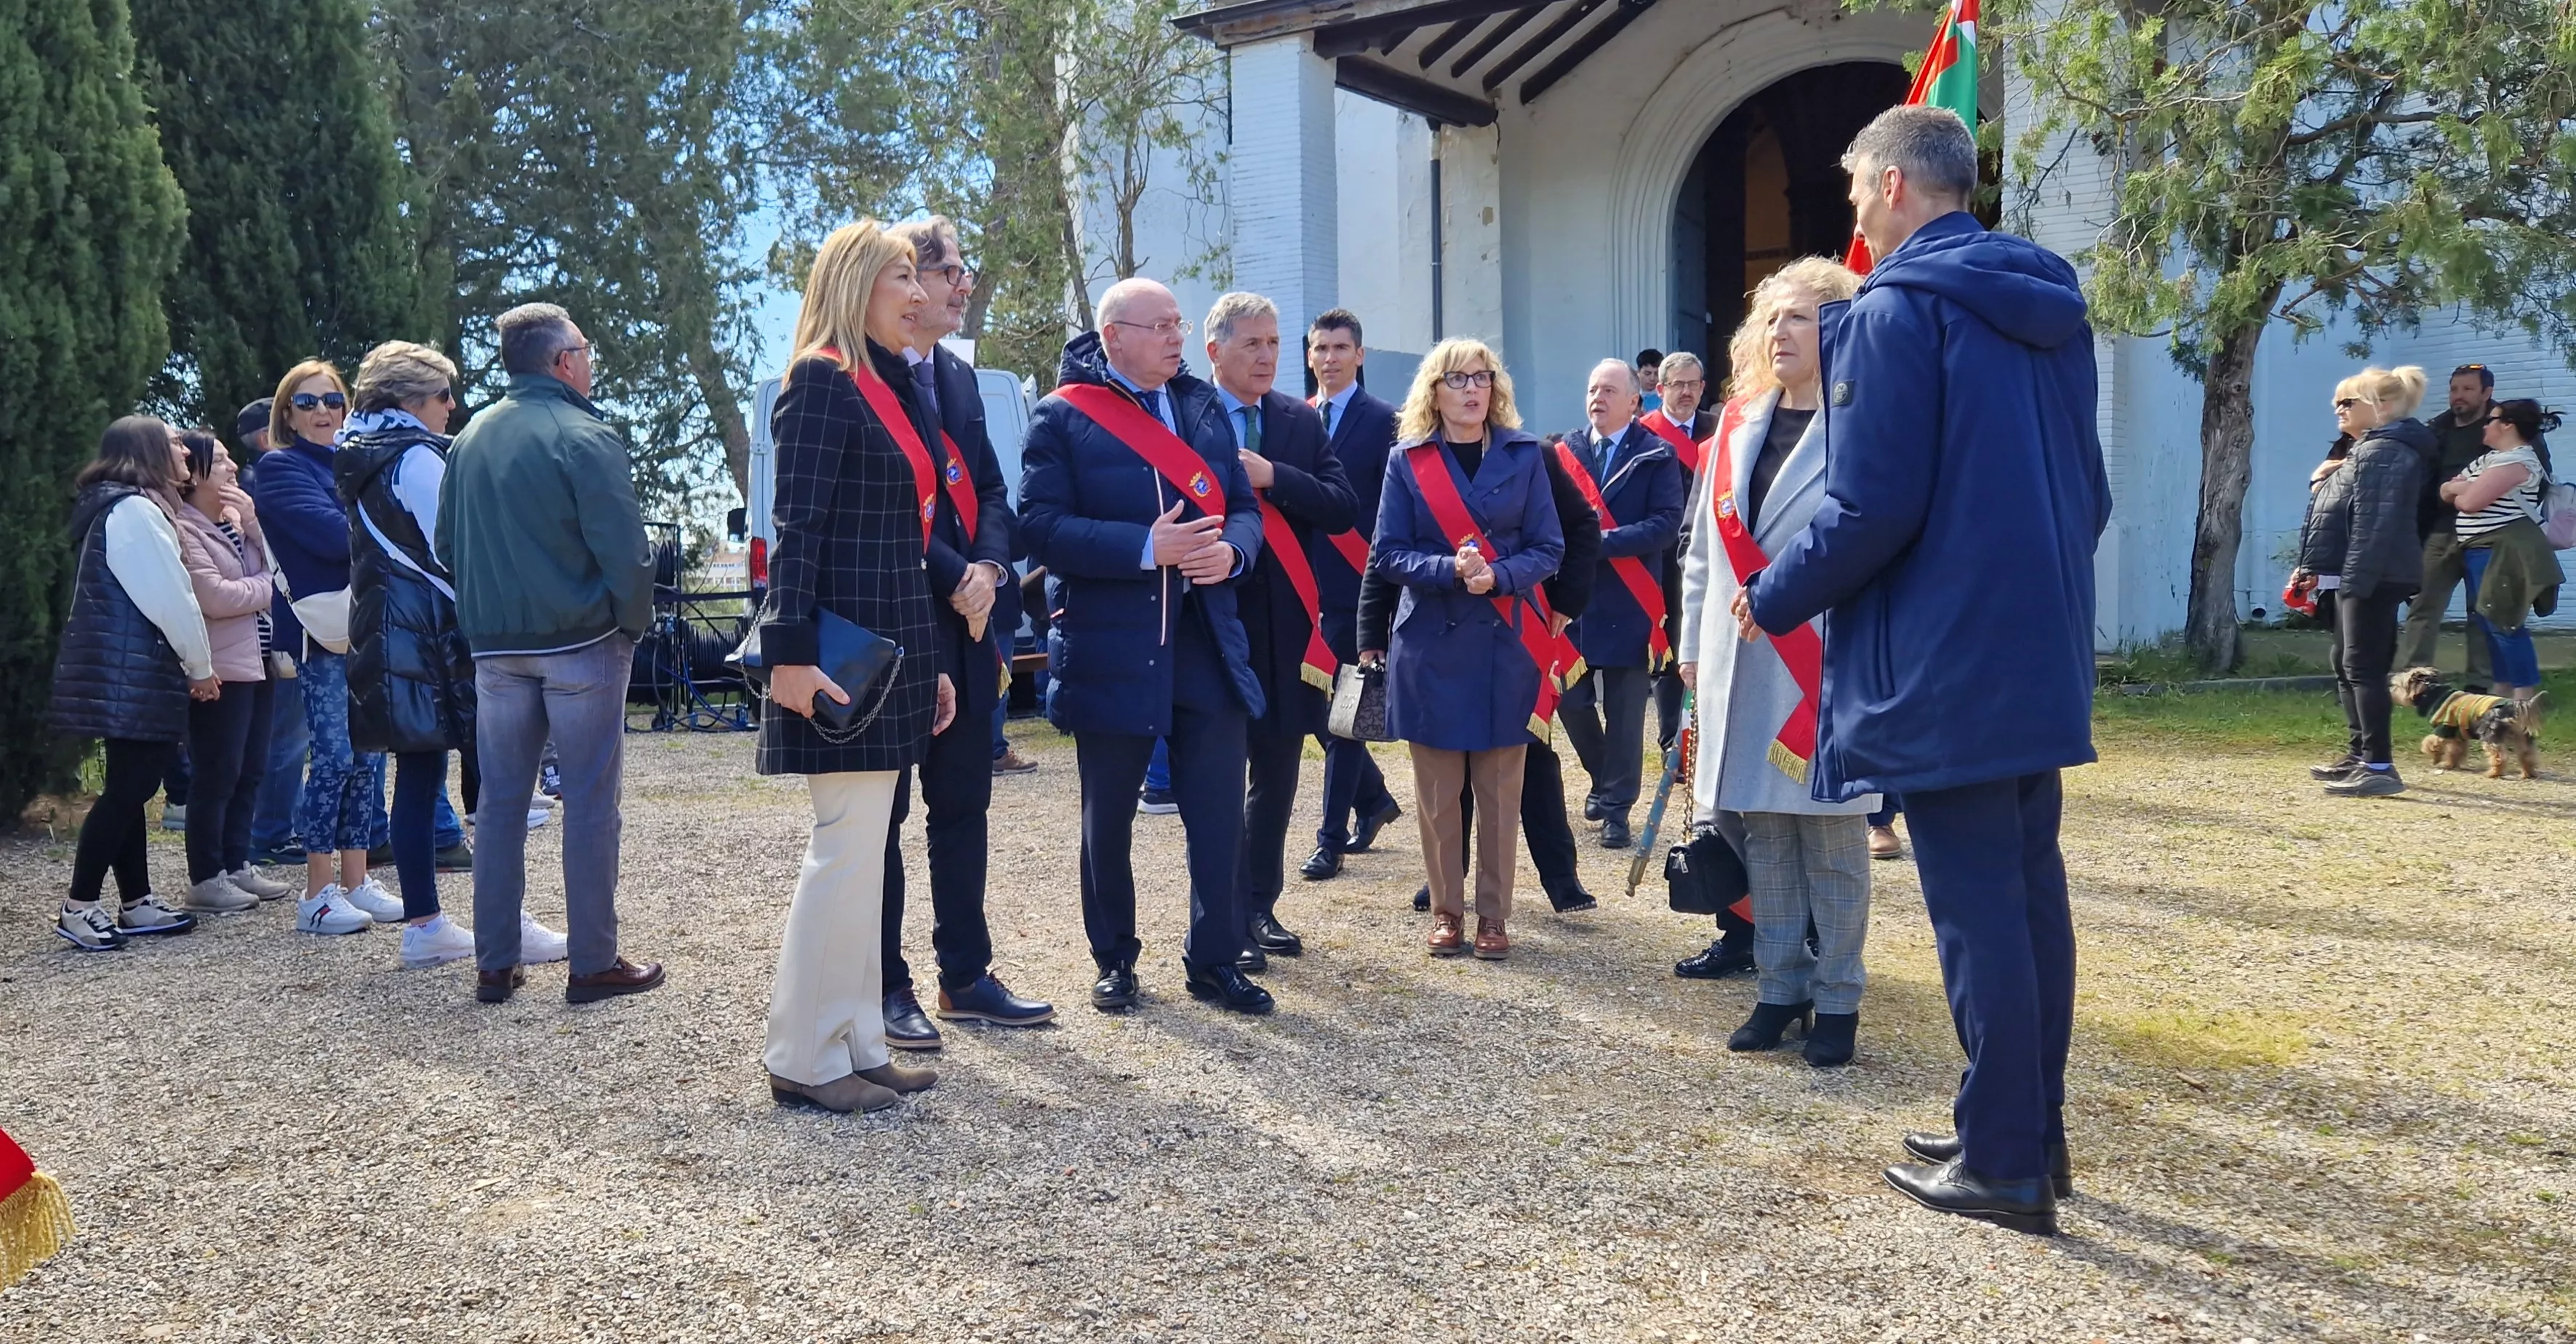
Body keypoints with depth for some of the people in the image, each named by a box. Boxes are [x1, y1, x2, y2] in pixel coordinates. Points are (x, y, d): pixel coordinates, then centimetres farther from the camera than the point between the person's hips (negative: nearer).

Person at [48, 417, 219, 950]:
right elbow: (171, 598, -15)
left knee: (131, 785, 12)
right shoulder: (135, 510, -13)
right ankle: (77, 908, -4)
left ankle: (136, 903, 16)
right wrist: (201, 665, -5)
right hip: (131, 673, -11)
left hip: (126, 672, 11)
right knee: (127, 789, -8)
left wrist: (188, 663, 14)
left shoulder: (118, 507, 19)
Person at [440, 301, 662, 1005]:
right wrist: (634, 624, -2)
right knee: (590, 803, 1)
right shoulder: (586, 438, -12)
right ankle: (593, 964, 5)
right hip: (581, 642, -6)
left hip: (494, 648, 6)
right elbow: (625, 552, -17)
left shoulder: (469, 439, 9)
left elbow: (445, 546, 14)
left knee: (500, 801, 11)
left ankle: (495, 964, 16)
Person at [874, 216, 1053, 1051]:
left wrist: (990, 567, -5)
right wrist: (954, 580, -17)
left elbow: (990, 489, 13)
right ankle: (885, 989, 14)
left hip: (964, 631, 8)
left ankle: (966, 978, 23)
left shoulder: (959, 377, 16)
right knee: (883, 814, 4)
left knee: (963, 806, 13)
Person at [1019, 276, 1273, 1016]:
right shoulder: (1062, 418, -4)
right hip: (1108, 651, -3)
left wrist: (1231, 550, -12)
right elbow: (1044, 528, -13)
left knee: (1219, 813, 4)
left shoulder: (1205, 406, 12)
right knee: (1108, 821, 10)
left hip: (1207, 643, 4)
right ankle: (1114, 960, 26)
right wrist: (1147, 549, -22)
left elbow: (1244, 505, 11)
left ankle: (1216, 960, 18)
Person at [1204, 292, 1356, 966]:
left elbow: (1343, 506, -2)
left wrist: (1271, 477, -12)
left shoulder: (1301, 421, 9)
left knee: (1278, 772, 12)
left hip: (1286, 625, 5)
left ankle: (1261, 907, 25)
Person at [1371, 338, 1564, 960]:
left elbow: (1548, 548, 2)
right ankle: (1446, 910, 16)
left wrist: (1497, 576, -16)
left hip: (1505, 645, 0)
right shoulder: (1407, 460, 3)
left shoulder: (1524, 454, 5)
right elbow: (1388, 555, -1)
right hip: (1431, 645, 0)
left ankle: (1495, 915, 13)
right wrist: (1449, 569, -18)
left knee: (1501, 790, 3)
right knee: (1437, 791, 3)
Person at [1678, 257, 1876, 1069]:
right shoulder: (1739, 425, 13)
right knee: (1762, 832, 10)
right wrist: (1694, 643, 11)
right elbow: (1706, 543, 15)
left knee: (1832, 839, 3)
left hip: (1827, 668, -5)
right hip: (1742, 667, 5)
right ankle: (1780, 987, 21)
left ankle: (1836, 999, 15)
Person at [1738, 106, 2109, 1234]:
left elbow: (1871, 508, -18)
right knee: (2031, 888, 15)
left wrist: (1774, 599, -4)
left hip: (1946, 664, -9)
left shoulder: (1896, 311, -13)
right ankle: (2033, 1129, 26)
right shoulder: (2050, 309, 13)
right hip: (2040, 652, 9)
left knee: (1976, 908, -2)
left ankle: (2003, 1164, 7)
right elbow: (2088, 493, 17)